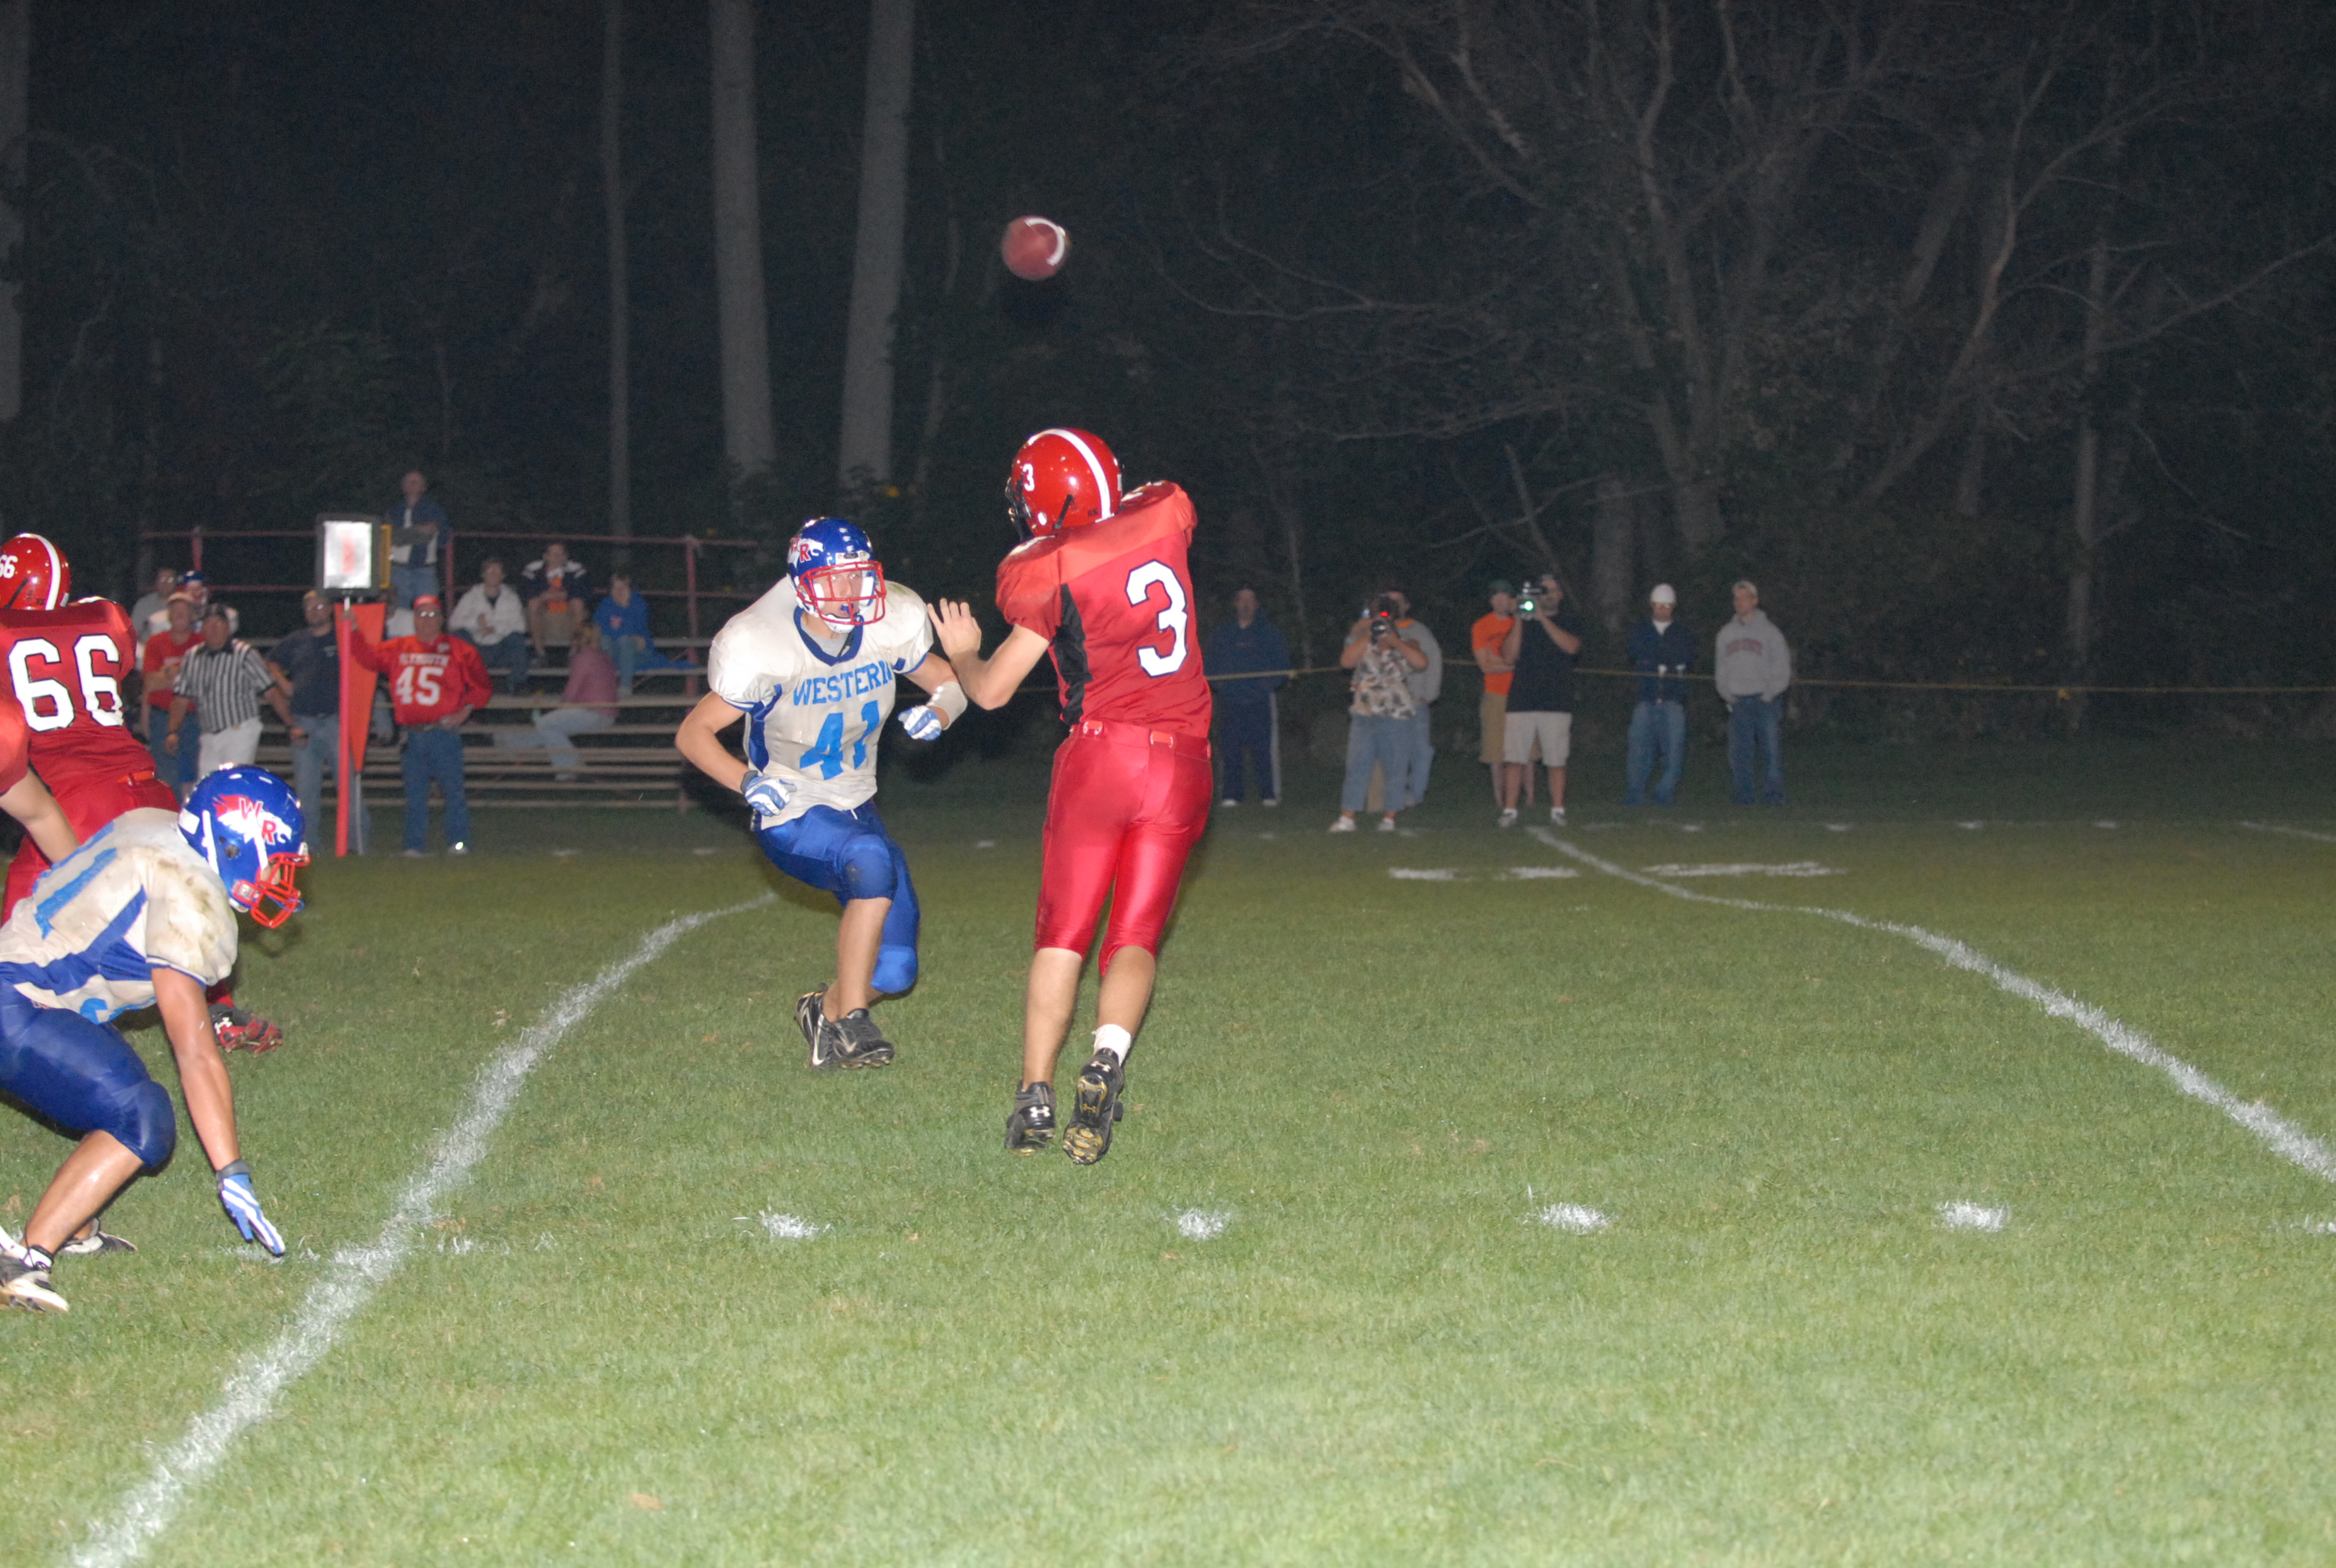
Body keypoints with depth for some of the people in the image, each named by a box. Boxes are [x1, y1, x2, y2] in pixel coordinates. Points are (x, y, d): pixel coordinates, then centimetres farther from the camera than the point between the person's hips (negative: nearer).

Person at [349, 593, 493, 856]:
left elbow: (481, 687, 5)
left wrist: (466, 709, -8)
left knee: (452, 789, -4)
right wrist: (354, 633, -4)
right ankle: (415, 844, 10)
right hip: (413, 734, 4)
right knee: (415, 793, 6)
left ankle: (459, 842, 2)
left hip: (445, 733, -3)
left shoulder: (460, 651, 4)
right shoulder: (398, 649, 14)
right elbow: (370, 657, 8)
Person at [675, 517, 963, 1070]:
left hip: (856, 807, 5)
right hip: (791, 818, -5)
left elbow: (948, 682, 7)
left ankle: (826, 1009, 32)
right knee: (872, 861, -36)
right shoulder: (762, 649, -22)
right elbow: (693, 733, -13)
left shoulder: (890, 628, -10)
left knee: (893, 972, -3)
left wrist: (939, 711, -17)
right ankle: (849, 1023, -20)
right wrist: (747, 781, -29)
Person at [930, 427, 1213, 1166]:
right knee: (1136, 939, 5)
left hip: (1101, 753, -3)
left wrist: (961, 654, 22)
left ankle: (1035, 1096, 2)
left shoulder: (1051, 572, -7)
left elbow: (991, 689, 0)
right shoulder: (1165, 515, 4)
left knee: (1063, 937, 8)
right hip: (1182, 762, 3)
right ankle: (1108, 1055, -21)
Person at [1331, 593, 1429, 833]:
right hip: (1364, 714, 0)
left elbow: (1421, 662, -12)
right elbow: (1347, 660, -8)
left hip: (1397, 716, 0)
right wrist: (1367, 636, -10)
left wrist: (1395, 642, -12)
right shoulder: (1361, 641, 11)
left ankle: (1390, 818, 11)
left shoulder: (1406, 642, 8)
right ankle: (1347, 818, -4)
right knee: (1357, 766, -4)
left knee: (1396, 768, 2)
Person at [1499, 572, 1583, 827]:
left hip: (1557, 703, -1)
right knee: (1514, 759, -5)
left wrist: (1543, 618, -14)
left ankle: (1557, 810, 7)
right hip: (1522, 699, 1)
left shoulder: (1569, 621, 9)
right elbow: (1509, 655, 1)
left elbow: (1571, 646, -11)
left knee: (1556, 761, 0)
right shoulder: (1522, 621, 13)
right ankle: (1509, 811, -2)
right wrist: (1520, 620, -8)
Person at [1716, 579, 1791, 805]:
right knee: (1738, 753, -1)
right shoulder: (1726, 633, 14)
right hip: (1738, 701, 4)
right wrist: (1727, 694, 5)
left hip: (1765, 700, -4)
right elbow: (1720, 668, 18)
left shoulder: (1769, 631, 2)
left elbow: (1782, 667, 0)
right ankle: (1742, 794, 3)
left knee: (1772, 750, -10)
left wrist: (1770, 694, -7)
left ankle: (1772, 795, -9)